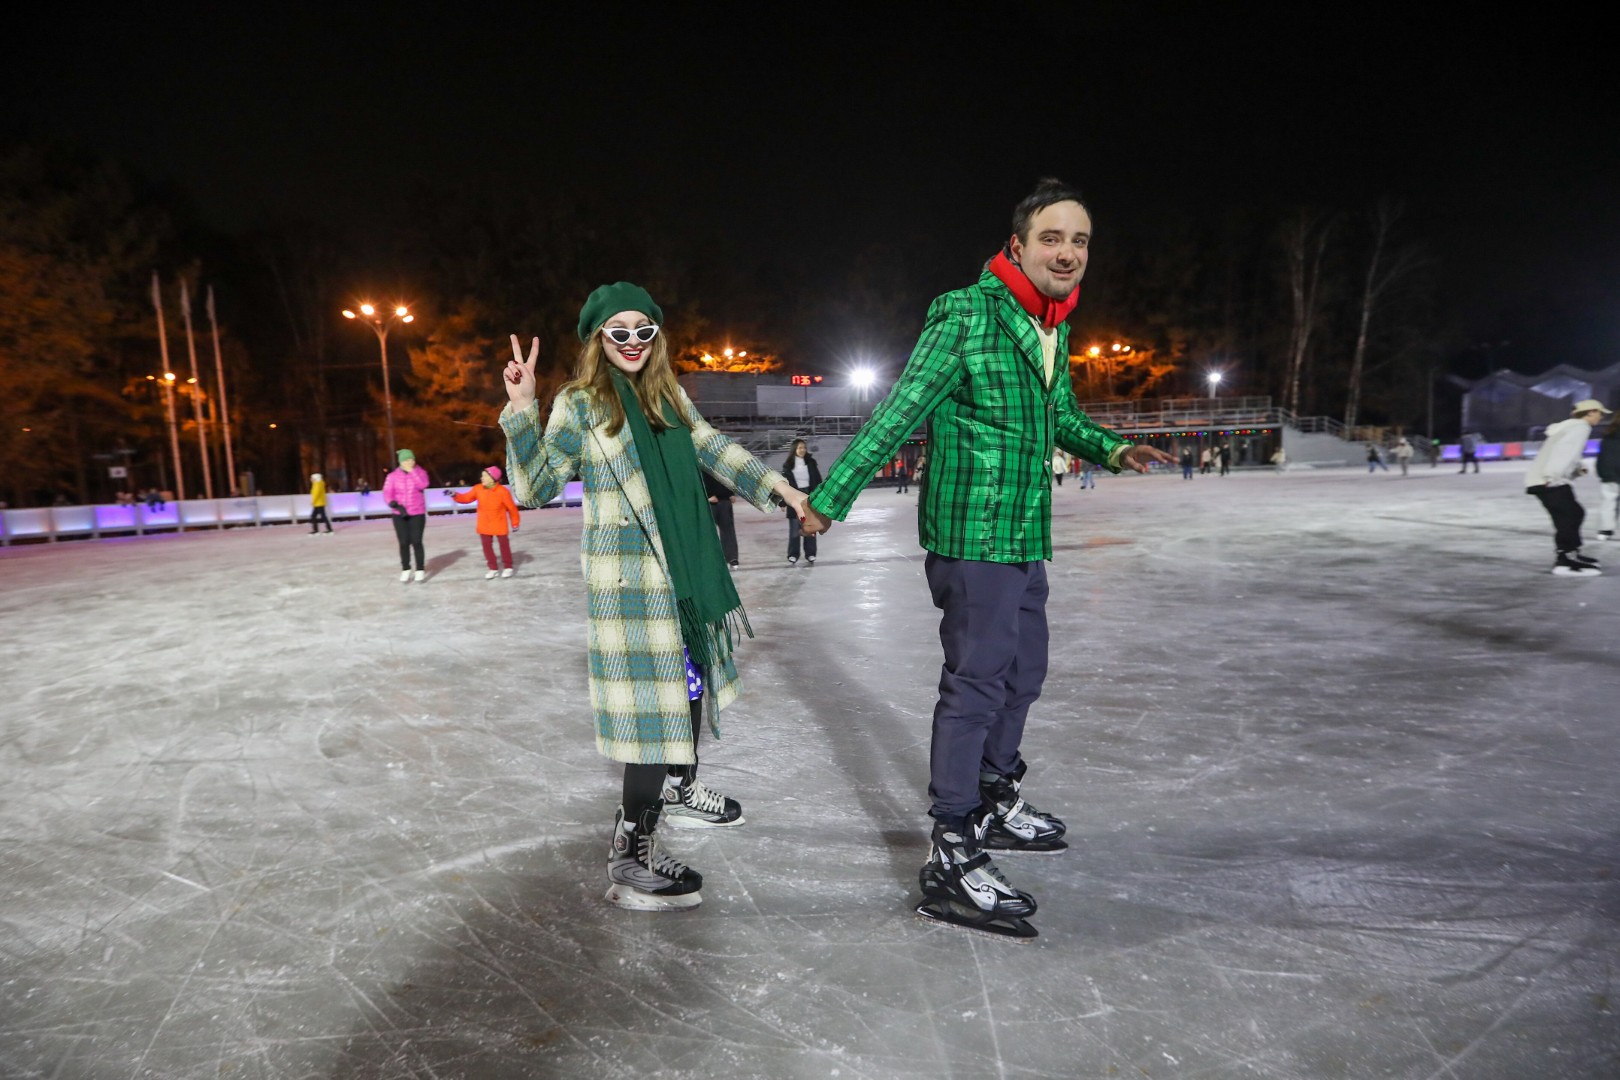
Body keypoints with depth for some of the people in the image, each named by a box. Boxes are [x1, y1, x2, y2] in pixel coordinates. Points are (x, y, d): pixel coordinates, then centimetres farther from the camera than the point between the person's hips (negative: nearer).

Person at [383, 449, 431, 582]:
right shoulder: (392, 476, 0)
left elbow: (422, 485, -16)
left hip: (417, 514, -1)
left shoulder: (420, 472, 2)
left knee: (416, 542, -5)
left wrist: (412, 470, -18)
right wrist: (396, 505, -21)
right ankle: (405, 570, 14)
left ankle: (420, 570, 4)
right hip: (400, 515, 1)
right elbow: (387, 494, -5)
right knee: (404, 543, 1)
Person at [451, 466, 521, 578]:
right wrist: (455, 495, -16)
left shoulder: (502, 491, -19)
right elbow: (466, 497, 3)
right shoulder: (478, 489, -7)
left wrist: (515, 523, -4)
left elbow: (512, 508, -10)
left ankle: (507, 567, 21)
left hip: (499, 524, -4)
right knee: (486, 546, 8)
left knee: (504, 544, 6)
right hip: (484, 525, 4)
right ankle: (493, 568, 20)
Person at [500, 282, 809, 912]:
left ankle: (679, 790, 44)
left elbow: (714, 451, 22)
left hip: (686, 571, 8)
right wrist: (521, 409, -21)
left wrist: (781, 489, 20)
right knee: (656, 704, -9)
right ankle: (630, 859, 3)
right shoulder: (580, 405, -5)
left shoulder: (668, 395, 13)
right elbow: (533, 489, -10)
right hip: (631, 584, -8)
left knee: (692, 681, 20)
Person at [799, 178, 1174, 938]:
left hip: (1025, 539, 10)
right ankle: (952, 860, 5)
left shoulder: (1053, 329, 12)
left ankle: (994, 803, 41)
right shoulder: (968, 317, -14)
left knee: (1022, 673, 20)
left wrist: (1109, 449, 9)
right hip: (972, 538, -9)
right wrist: (831, 497, -15)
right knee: (976, 683, -7)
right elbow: (898, 414, -16)